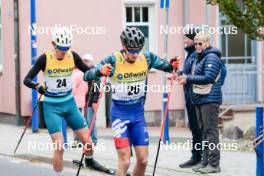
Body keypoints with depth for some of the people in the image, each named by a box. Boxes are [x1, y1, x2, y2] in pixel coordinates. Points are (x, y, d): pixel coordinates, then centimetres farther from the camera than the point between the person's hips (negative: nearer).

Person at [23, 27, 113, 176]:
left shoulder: (73, 56, -6)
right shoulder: (45, 58, -15)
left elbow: (88, 71, 4)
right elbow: (27, 80, -13)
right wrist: (37, 86, -34)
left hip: (70, 104, 3)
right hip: (52, 107, -3)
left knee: (87, 140, 5)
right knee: (59, 147, -13)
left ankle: (89, 160, 37)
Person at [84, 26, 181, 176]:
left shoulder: (147, 58, -6)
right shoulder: (113, 61, -17)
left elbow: (165, 66, 9)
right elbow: (87, 76, -22)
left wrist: (172, 66, -15)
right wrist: (100, 71, -44)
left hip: (138, 113, 4)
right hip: (120, 114, -4)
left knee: (143, 160, 6)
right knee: (125, 162, -12)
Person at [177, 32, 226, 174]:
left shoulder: (211, 57, -12)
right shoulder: (198, 58, 17)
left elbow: (208, 77, -21)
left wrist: (188, 79, -19)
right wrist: (185, 78, 4)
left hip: (209, 99, -10)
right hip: (199, 99, 10)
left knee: (210, 131, -8)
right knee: (204, 131, 12)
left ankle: (214, 163, -6)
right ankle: (205, 161, 18)